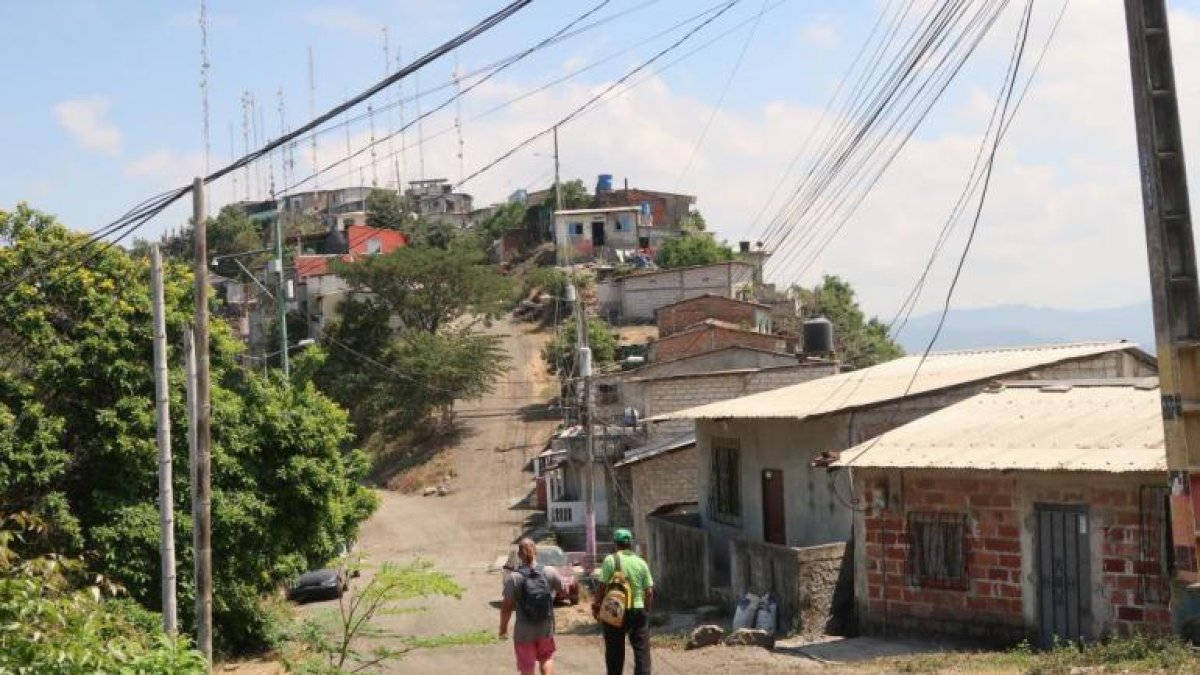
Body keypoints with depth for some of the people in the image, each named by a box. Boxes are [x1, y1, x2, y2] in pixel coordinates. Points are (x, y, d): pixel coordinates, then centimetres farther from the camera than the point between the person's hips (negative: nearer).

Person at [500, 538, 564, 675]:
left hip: (524, 631, -2)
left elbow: (507, 606, -13)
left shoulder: (513, 577, -15)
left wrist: (503, 628, 1)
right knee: (547, 657, 27)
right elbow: (563, 590, 7)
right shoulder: (549, 572, -7)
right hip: (546, 628, 2)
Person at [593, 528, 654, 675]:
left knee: (615, 651, 10)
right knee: (642, 649, 5)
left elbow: (603, 587, -11)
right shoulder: (641, 562, 2)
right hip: (638, 609, 2)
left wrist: (596, 604, 3)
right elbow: (649, 591, 2)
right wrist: (647, 611, 14)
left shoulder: (610, 560, -7)